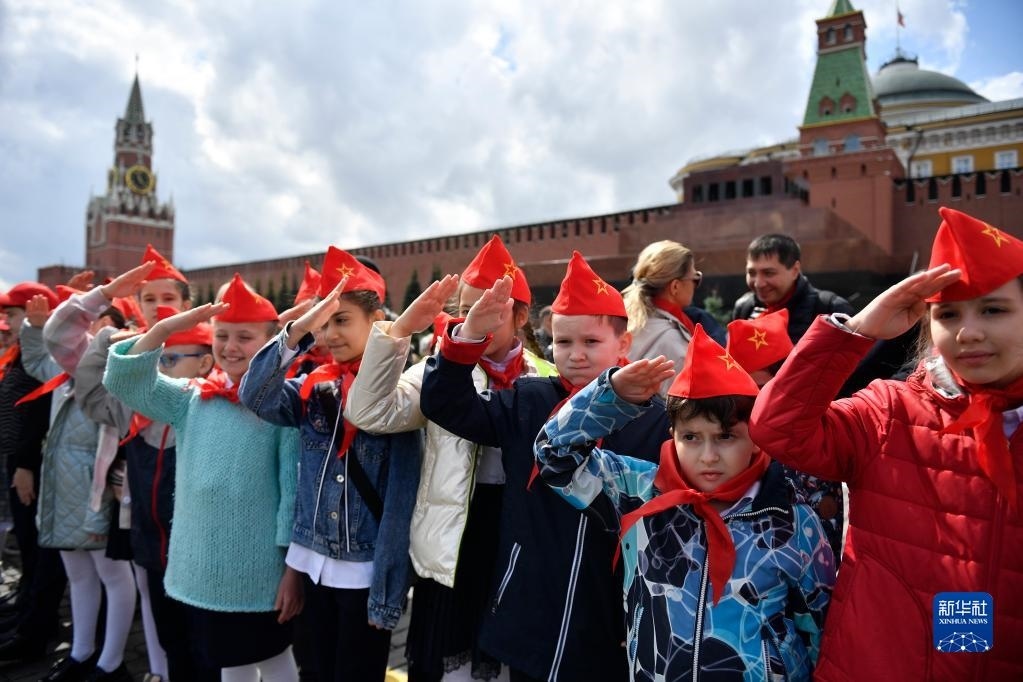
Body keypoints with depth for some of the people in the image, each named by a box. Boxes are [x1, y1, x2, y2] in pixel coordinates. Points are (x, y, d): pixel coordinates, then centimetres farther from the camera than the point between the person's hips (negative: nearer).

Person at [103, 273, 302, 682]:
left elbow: (294, 487, -12)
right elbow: (125, 383, -3)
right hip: (202, 566, 5)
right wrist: (163, 329, -14)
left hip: (261, 569, -5)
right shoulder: (193, 397, 5)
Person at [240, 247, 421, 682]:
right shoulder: (312, 389, 3)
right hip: (317, 561, 5)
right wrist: (297, 331, -24)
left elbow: (400, 498, -14)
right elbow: (254, 397, -14)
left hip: (365, 569, -5)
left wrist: (388, 587, -15)